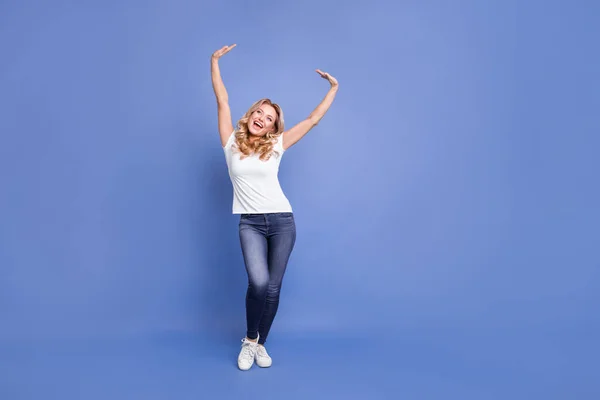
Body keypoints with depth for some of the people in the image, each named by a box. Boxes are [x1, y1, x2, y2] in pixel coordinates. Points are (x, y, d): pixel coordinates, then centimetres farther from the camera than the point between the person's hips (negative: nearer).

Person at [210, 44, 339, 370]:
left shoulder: (276, 145, 6)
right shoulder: (232, 142, 5)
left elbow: (312, 119, 10)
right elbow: (223, 102, 3)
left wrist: (333, 88, 12)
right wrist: (215, 62, 3)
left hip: (282, 221, 2)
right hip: (250, 223, -1)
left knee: (273, 289, 2)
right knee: (258, 282, -21)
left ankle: (259, 344, 23)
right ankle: (249, 341, 5)